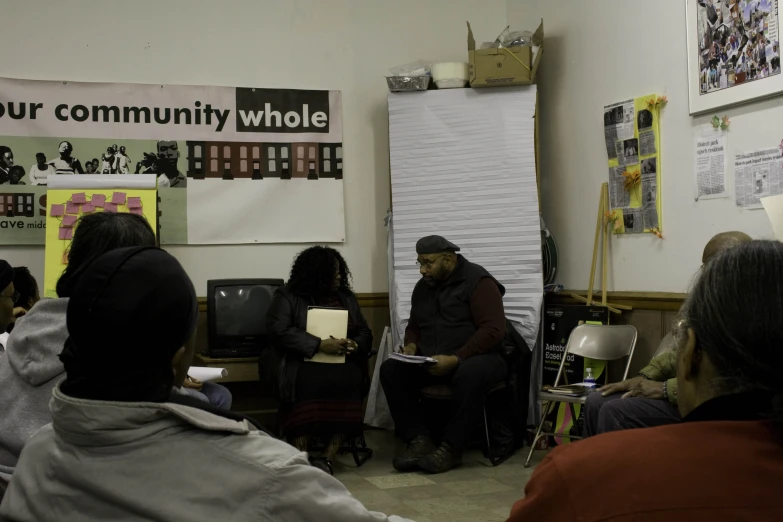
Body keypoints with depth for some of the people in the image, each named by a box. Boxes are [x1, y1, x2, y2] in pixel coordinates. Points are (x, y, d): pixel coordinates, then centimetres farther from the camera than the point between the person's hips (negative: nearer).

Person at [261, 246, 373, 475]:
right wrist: (320, 345, -21)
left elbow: (364, 332, 17)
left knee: (348, 380, -31)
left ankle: (327, 457, -31)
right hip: (299, 362, -3)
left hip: (340, 363, 4)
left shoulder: (346, 297, 16)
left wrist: (355, 345, -8)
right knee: (312, 382, -37)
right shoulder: (287, 297, 0)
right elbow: (279, 331, -13)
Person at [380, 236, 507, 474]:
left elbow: (493, 330, -18)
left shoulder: (478, 281, -9)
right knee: (390, 369, -17)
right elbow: (414, 325, 24)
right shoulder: (423, 286, 12)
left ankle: (451, 447, -26)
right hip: (430, 362, 6)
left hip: (475, 358, -6)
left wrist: (455, 359, -26)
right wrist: (411, 345, -1)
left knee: (470, 374, -40)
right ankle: (419, 439, -18)